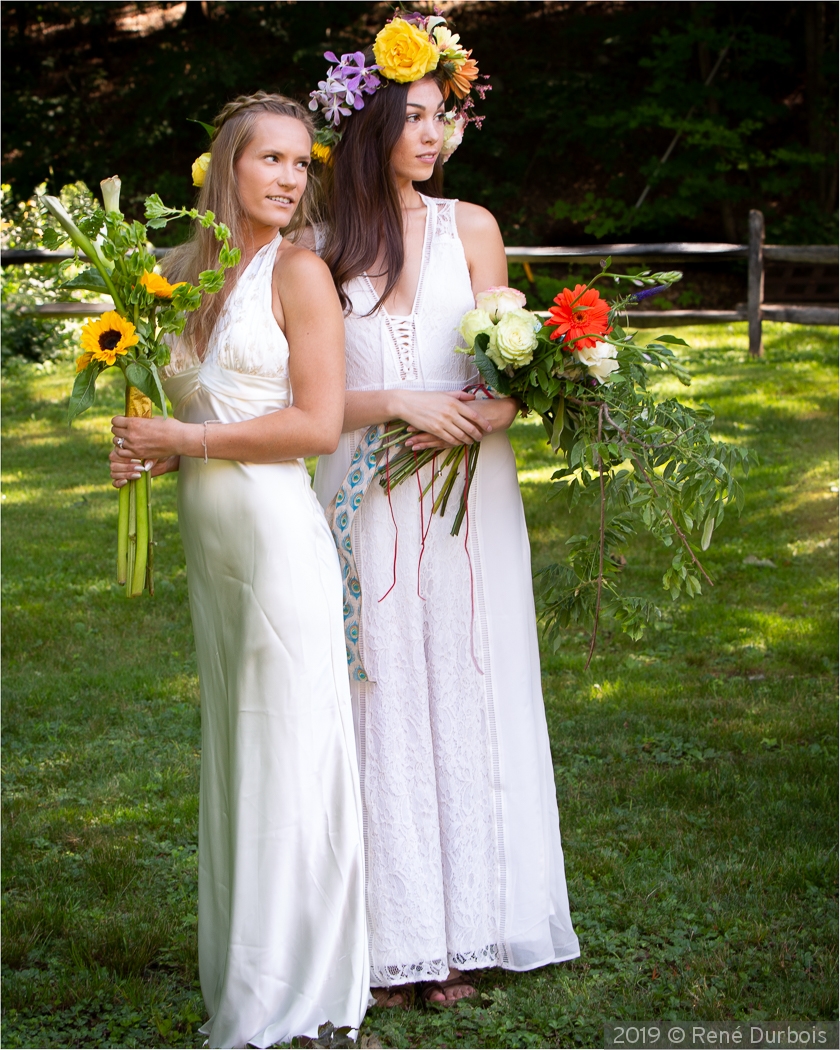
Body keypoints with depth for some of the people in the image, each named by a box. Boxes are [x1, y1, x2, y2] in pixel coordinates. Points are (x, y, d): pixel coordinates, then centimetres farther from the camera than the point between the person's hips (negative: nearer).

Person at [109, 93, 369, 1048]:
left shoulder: (298, 271, -6)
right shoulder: (188, 272, 13)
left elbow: (317, 424, -13)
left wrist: (183, 440, -10)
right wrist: (146, 453, 1)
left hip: (276, 530, -7)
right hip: (207, 535, 7)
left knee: (287, 750, -2)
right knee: (233, 748, 13)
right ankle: (238, 968, 23)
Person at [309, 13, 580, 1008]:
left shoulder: (470, 228, 6)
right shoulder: (325, 248, 4)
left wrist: (482, 417, -16)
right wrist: (398, 403, -14)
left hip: (464, 497, 1)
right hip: (365, 503, -1)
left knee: (463, 696, 3)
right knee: (383, 704, 1)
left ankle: (462, 931, 13)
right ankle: (394, 938, 9)